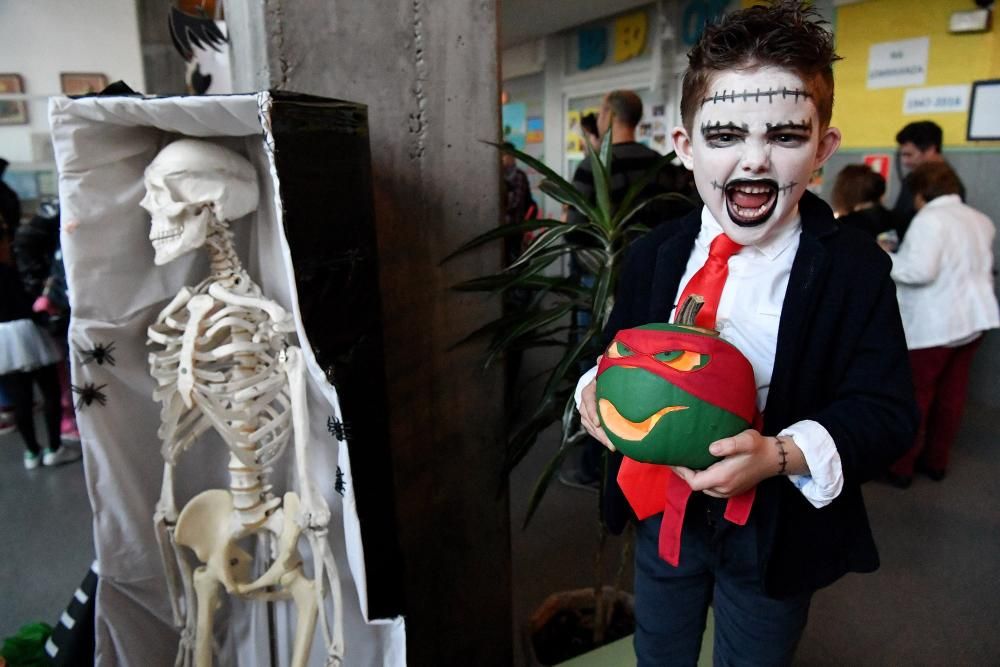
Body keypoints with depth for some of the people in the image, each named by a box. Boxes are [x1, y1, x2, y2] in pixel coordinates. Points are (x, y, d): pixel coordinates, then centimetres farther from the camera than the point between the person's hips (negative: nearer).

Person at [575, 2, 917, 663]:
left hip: (775, 532, -2)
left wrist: (782, 456, -33)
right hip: (663, 511, 3)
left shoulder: (856, 268, -16)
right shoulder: (654, 254, -7)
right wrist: (597, 389, -18)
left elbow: (886, 411, -16)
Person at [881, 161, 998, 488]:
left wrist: (885, 258, -12)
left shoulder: (929, 219, -15)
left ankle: (901, 466, 11)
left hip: (932, 325, -8)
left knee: (915, 395, 1)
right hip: (972, 318, 8)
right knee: (952, 394, 14)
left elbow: (920, 270, -24)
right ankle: (936, 461, 25)